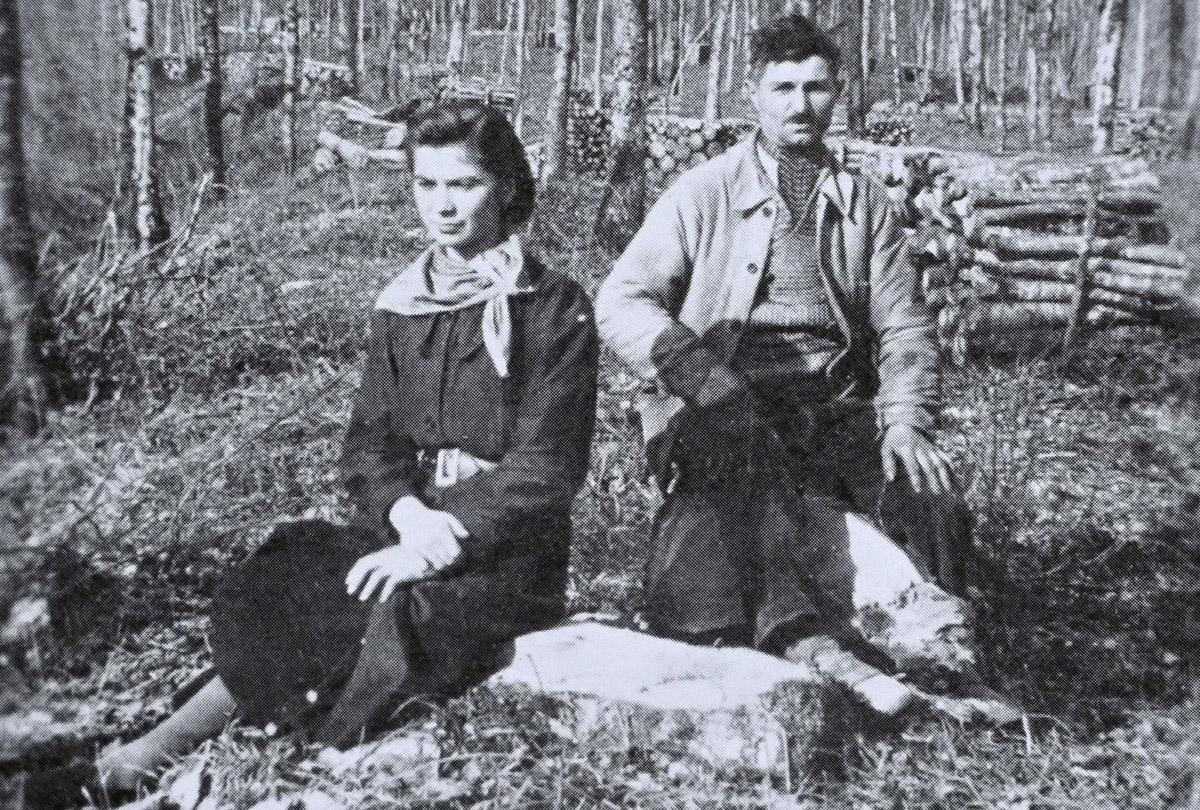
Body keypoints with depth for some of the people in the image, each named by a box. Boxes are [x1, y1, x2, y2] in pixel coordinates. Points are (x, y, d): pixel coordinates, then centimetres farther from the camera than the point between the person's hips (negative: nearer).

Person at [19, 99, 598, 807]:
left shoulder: (556, 309, -7)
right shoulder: (401, 306, 11)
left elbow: (544, 468, -12)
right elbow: (370, 443, 5)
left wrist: (442, 543, -22)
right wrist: (412, 516, -16)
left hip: (507, 549, -5)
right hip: (408, 528, 5)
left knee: (398, 619, -31)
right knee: (281, 584, -23)